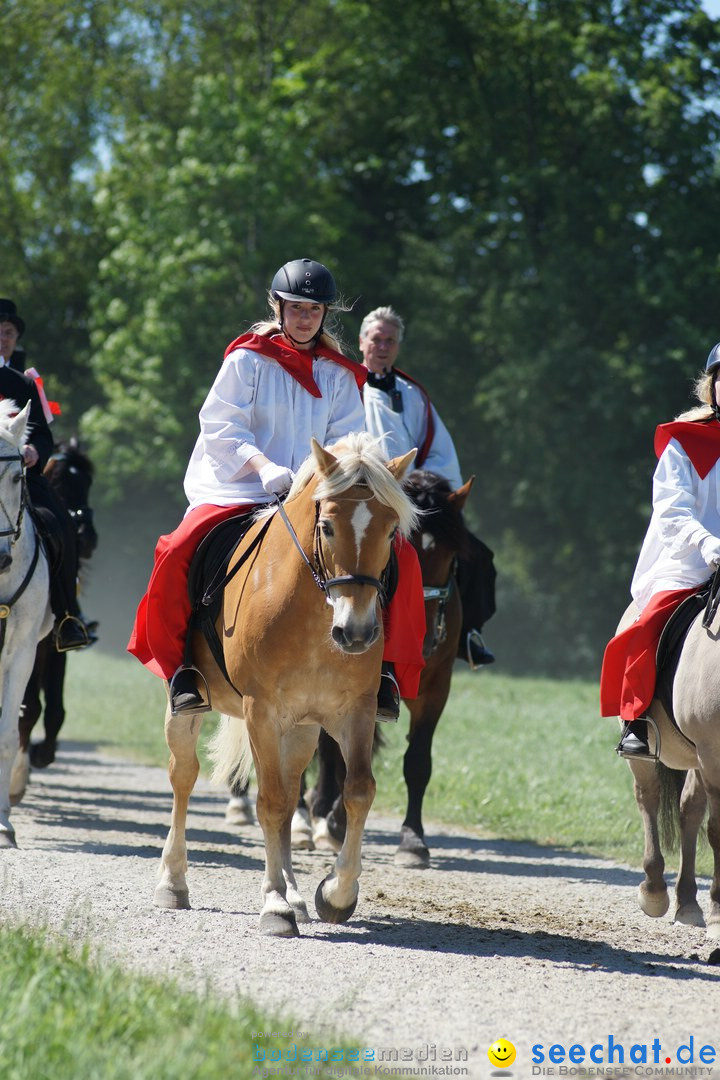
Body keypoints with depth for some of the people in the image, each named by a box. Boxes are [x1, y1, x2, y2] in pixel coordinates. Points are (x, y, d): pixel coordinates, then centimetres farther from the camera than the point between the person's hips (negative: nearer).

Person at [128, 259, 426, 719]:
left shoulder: (340, 375, 14)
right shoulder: (247, 360, 5)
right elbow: (222, 428, -4)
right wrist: (264, 467, -21)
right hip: (236, 492, -3)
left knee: (399, 555, -17)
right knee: (176, 553, -30)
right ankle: (179, 668, -13)